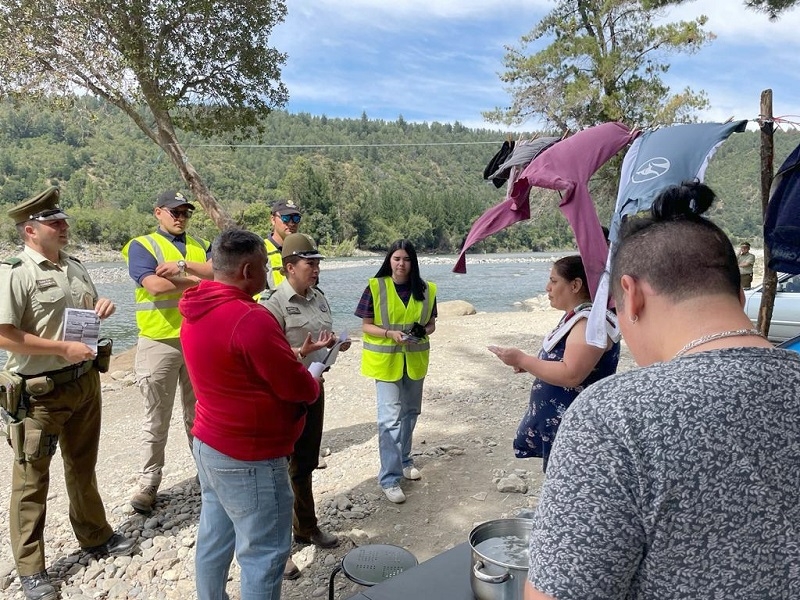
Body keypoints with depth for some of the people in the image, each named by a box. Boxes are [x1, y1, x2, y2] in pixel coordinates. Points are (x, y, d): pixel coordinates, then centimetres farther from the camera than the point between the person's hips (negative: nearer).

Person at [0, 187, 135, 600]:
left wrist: (101, 308, -1)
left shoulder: (75, 267, 9)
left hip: (85, 381, 7)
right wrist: (63, 349, -21)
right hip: (40, 391, -7)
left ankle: (95, 536, 39)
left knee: (83, 466, 21)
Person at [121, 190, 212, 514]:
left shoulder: (200, 245, 14)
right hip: (160, 342, -4)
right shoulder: (141, 245, -1)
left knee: (199, 413, 16)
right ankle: (148, 483, 18)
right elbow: (154, 284, -18)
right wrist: (198, 280, -10)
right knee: (157, 419, 6)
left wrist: (183, 265, -18)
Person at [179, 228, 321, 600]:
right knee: (264, 554, 5)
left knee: (214, 540, 22)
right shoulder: (250, 318, -26)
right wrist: (312, 383, 1)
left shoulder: (197, 311, 3)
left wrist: (290, 359, 5)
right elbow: (298, 387, -20)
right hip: (249, 457, -9)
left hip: (210, 444, 10)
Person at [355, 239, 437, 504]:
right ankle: (390, 478, 1)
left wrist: (424, 330, -14)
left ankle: (403, 460, 37)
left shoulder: (425, 290, 0)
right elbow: (366, 325, -7)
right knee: (390, 418, -7)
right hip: (386, 361, -4)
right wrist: (390, 333, -23)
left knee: (410, 412, 17)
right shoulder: (375, 287, -9)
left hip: (415, 360, 4)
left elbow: (431, 323, 9)